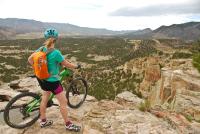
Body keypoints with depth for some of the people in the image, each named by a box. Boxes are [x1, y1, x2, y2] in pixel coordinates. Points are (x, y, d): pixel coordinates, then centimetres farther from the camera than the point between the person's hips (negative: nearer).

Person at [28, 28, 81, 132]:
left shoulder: (41, 49, -3)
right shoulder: (56, 53, -24)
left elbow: (30, 59, 5)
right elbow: (67, 64, -15)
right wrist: (77, 66, 2)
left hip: (42, 79, 8)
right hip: (52, 81, -8)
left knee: (44, 99, 23)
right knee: (63, 102, 5)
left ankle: (43, 121, 40)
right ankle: (68, 124, 19)